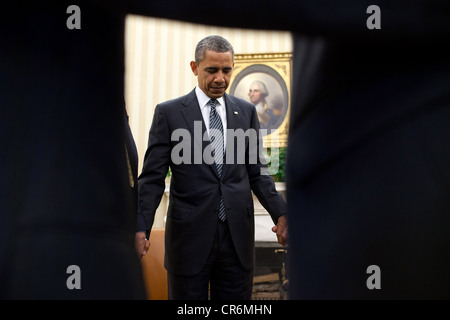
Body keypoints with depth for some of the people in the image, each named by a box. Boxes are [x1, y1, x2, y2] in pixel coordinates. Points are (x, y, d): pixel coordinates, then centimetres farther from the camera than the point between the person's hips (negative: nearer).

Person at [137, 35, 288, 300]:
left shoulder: (246, 111, 9)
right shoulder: (169, 112, 0)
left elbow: (257, 172, 11)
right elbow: (153, 178, -2)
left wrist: (281, 213, -4)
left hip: (238, 236, 3)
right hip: (189, 235, -2)